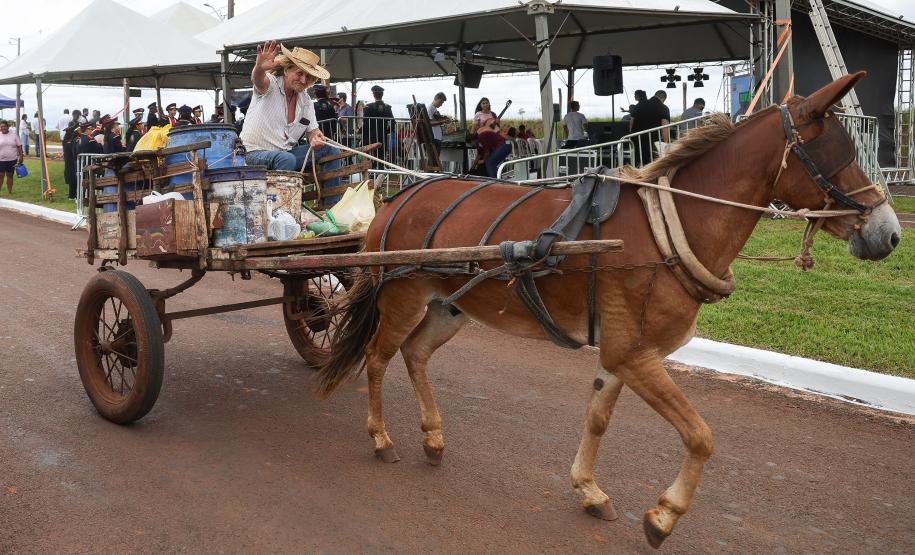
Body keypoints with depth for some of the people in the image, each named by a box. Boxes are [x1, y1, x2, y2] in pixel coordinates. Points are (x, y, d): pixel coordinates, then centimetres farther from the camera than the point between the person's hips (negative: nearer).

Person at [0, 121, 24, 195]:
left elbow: (19, 146, 6)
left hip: (12, 159, 1)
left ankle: (10, 191, 14)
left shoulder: (14, 135, 4)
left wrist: (20, 156, -1)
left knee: (10, 175, 8)